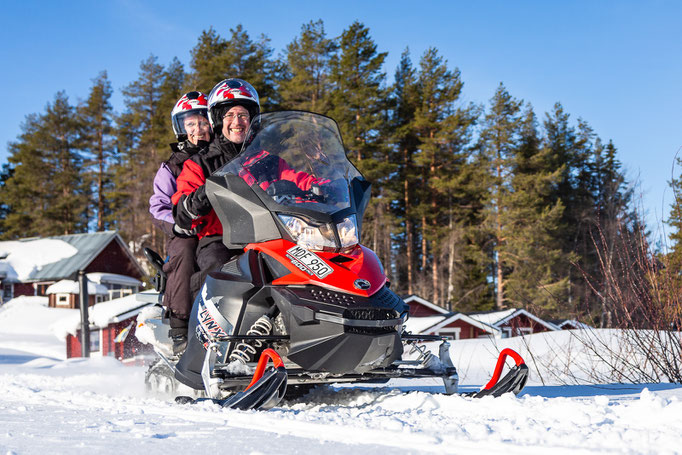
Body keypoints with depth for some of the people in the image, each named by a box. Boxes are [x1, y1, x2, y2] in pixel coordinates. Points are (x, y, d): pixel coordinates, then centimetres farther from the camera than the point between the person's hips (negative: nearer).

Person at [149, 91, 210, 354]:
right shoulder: (171, 168, 14)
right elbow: (158, 207, 5)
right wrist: (176, 221, -16)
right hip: (186, 235, -1)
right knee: (185, 252, -36)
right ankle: (179, 331, -34)